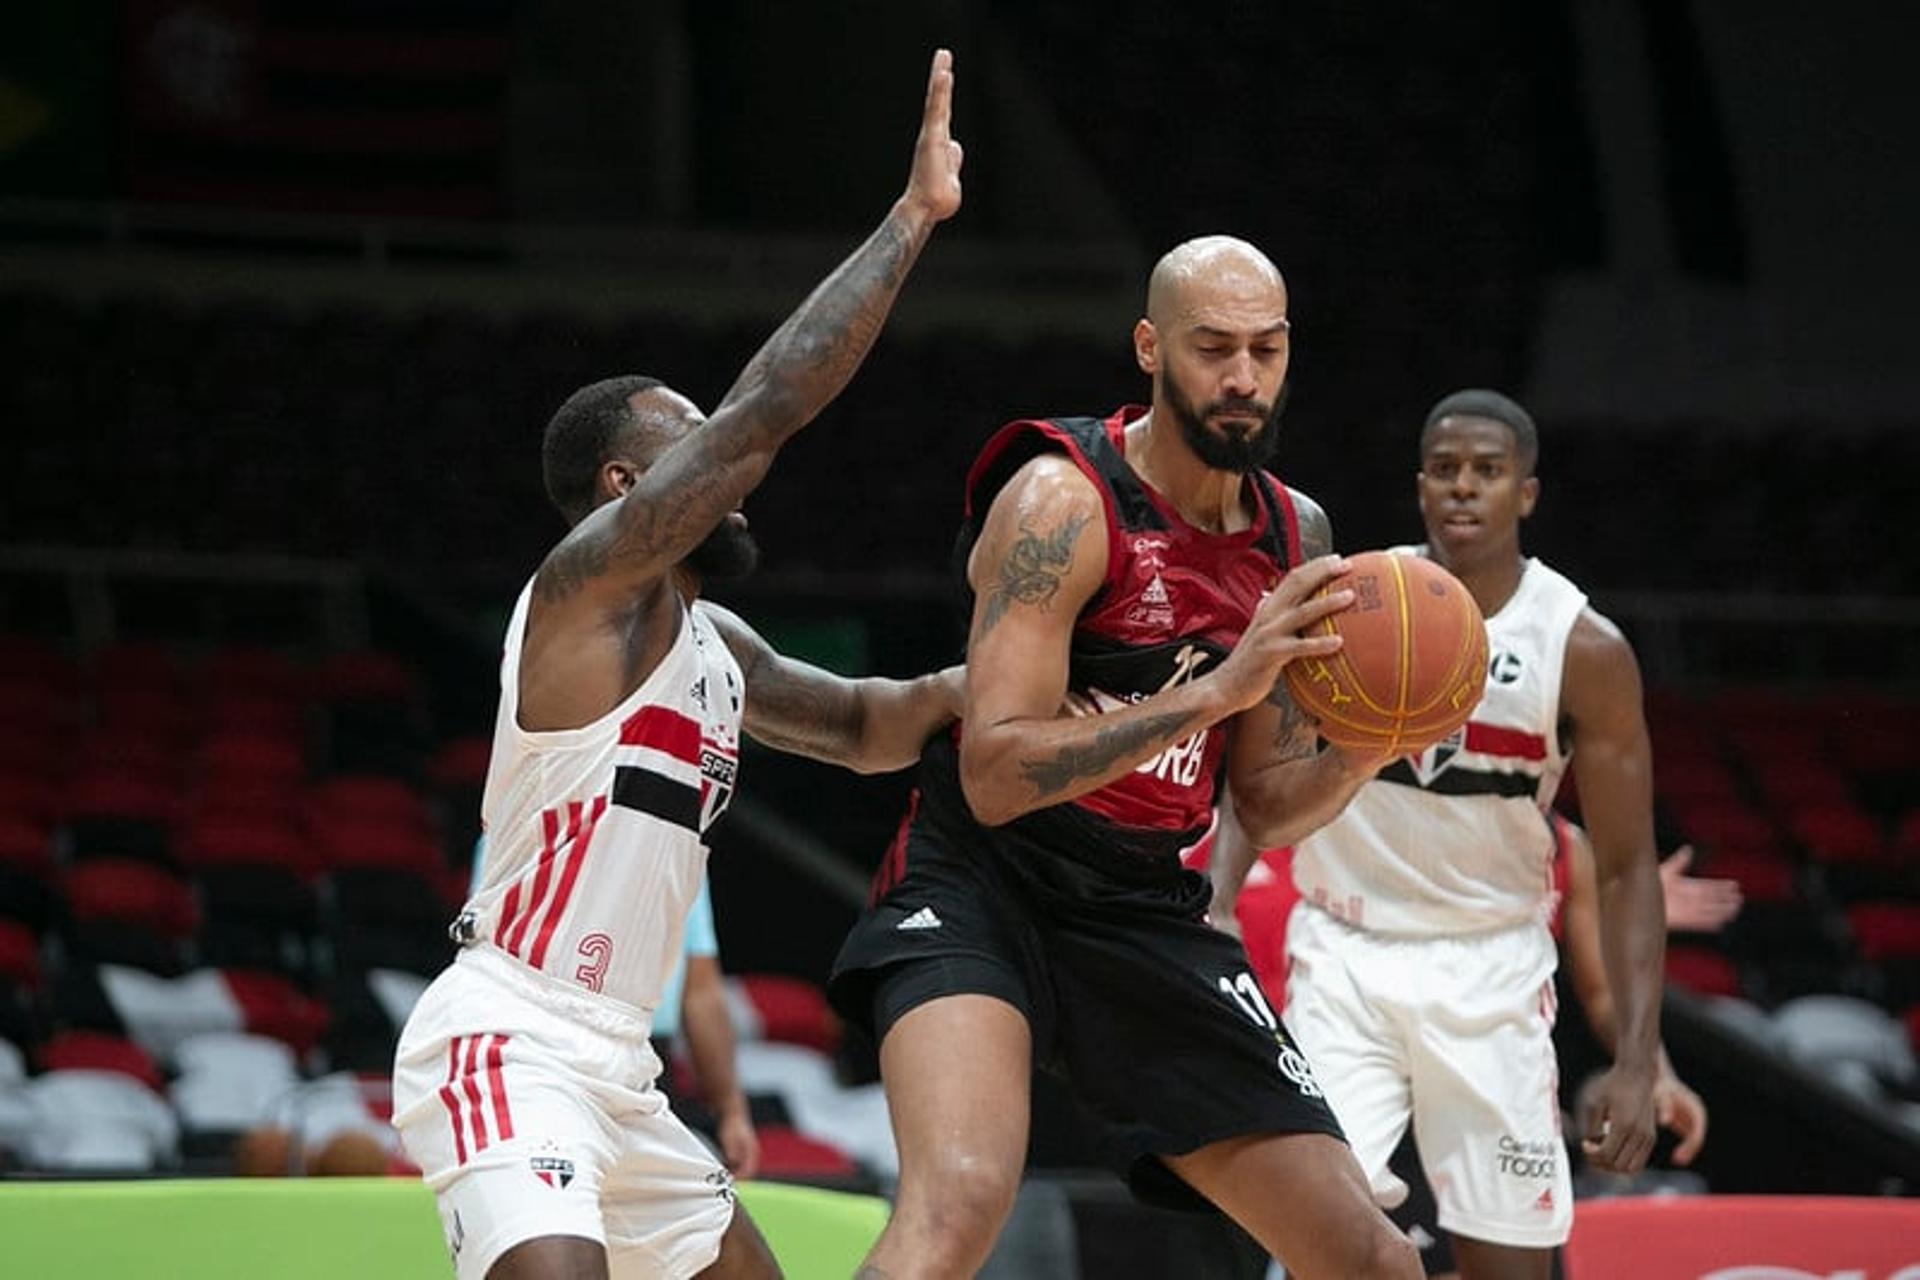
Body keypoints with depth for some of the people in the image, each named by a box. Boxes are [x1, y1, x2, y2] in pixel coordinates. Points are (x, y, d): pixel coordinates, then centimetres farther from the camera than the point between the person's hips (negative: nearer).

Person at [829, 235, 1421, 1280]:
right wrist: (1215, 690, -30)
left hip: (1148, 917, 7)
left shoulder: (1296, 539, 8)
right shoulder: (1062, 500, -15)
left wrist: (1362, 752, -7)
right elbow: (996, 775, -23)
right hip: (981, 889, -7)